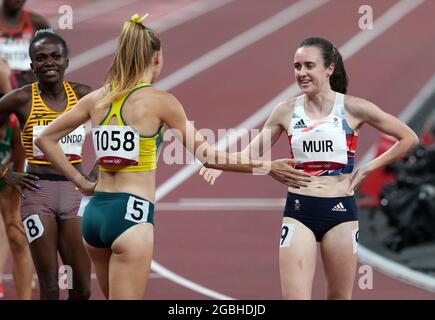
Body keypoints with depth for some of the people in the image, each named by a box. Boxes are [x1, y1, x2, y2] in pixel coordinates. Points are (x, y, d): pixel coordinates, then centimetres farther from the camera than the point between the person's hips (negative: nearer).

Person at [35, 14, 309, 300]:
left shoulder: (97, 99, 8)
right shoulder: (160, 101, -7)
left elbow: (45, 139, 12)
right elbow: (204, 155, -4)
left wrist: (81, 182, 12)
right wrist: (267, 167, 3)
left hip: (96, 212, 6)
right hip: (131, 213, -6)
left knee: (115, 297, 19)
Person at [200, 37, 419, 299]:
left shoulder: (352, 108, -3)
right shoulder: (287, 111, 3)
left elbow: (409, 139, 3)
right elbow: (252, 151, 11)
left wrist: (368, 169, -2)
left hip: (340, 211, -1)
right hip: (298, 211, 1)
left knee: (340, 297, 8)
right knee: (294, 296, -9)